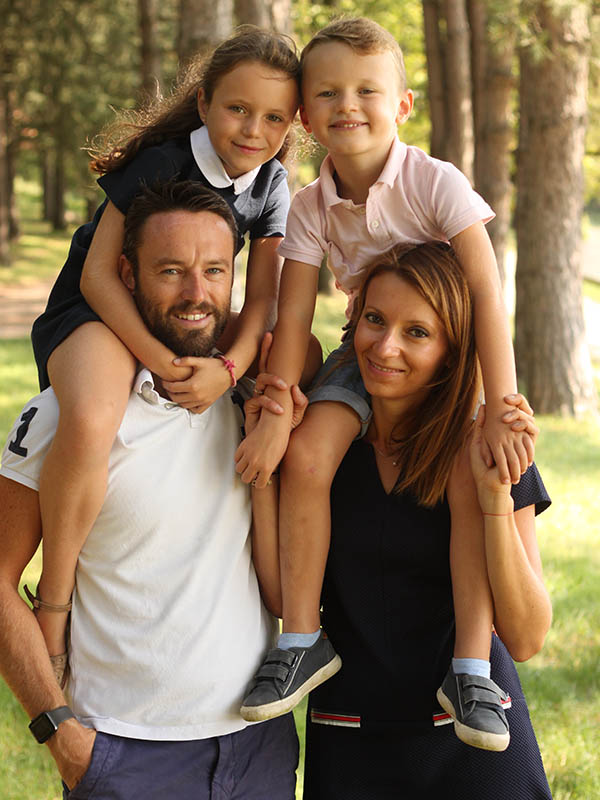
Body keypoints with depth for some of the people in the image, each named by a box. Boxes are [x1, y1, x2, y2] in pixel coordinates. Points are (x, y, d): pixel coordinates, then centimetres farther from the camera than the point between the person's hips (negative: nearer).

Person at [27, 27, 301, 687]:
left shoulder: (272, 187, -1)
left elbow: (262, 295, -6)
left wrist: (228, 367, -26)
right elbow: (99, 273, -21)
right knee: (91, 420, -40)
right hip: (93, 314, -8)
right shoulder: (163, 162, -19)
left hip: (188, 327, 8)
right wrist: (159, 360, -32)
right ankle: (53, 608, -25)